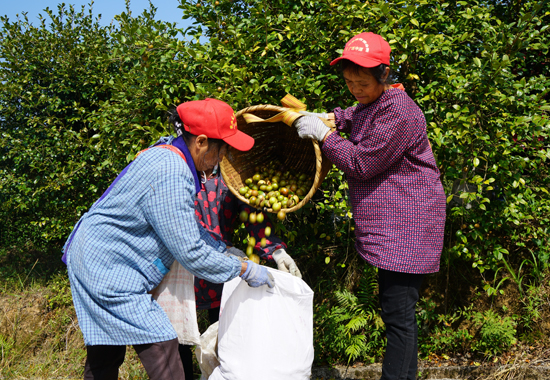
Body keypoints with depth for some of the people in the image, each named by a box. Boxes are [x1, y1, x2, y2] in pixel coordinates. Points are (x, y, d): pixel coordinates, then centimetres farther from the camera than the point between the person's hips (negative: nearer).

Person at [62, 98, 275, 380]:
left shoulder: (168, 154, 5)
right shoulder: (170, 175, -26)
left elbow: (185, 226, 18)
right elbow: (190, 252, -23)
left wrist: (223, 249, 13)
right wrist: (244, 270, -13)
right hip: (110, 269, -11)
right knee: (162, 348, -10)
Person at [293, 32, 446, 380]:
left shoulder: (398, 112, -17)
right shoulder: (372, 104, 15)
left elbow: (361, 163, -17)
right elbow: (356, 115, 40)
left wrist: (323, 134, -7)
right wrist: (328, 118, 21)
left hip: (406, 227, -10)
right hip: (390, 226, 10)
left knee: (398, 315, -8)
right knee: (398, 314, 16)